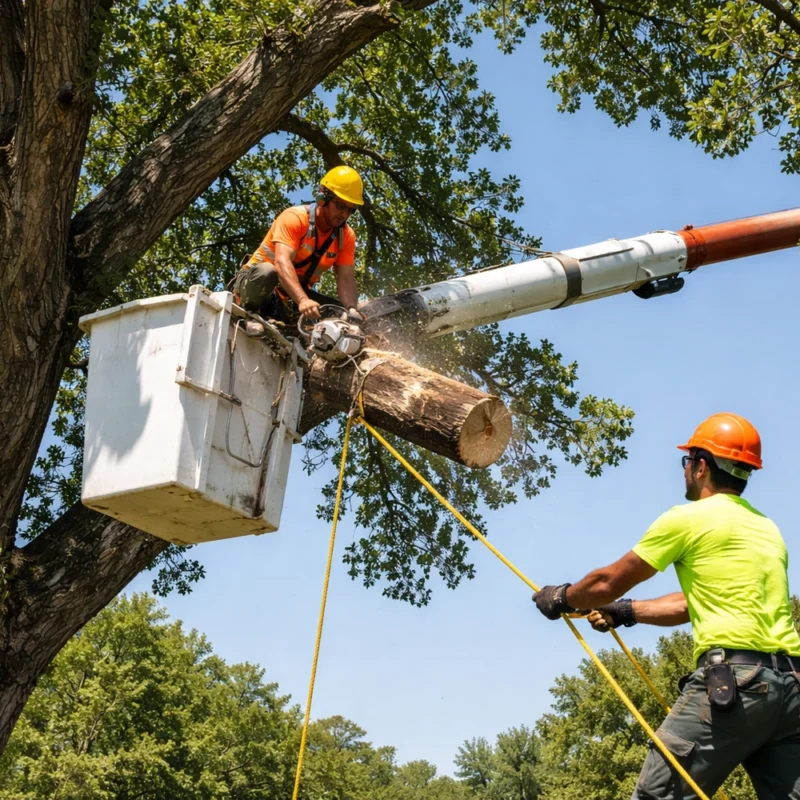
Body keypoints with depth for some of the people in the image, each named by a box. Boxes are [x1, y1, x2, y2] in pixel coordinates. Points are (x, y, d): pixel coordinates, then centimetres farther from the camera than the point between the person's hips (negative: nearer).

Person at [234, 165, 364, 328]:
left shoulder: (346, 236, -3)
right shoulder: (295, 218, -22)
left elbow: (346, 279, -12)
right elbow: (282, 262, -37)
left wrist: (351, 310, -35)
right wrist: (303, 300, -53)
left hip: (293, 297, 6)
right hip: (256, 282, -6)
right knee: (267, 271, -39)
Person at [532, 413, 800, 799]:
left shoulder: (688, 518, 0)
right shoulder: (767, 528, 23)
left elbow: (608, 582, 8)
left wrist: (561, 599, 26)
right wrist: (625, 612, 35)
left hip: (733, 681, -8)